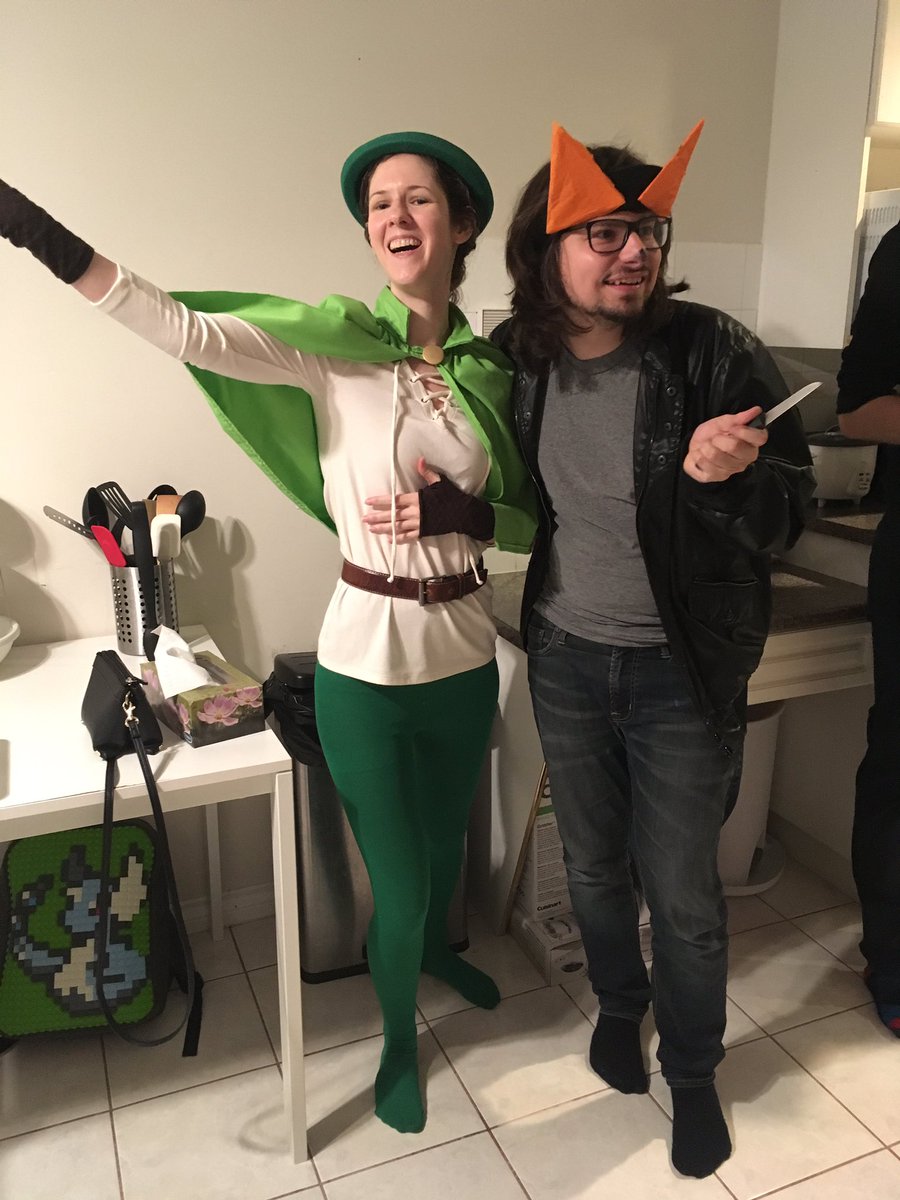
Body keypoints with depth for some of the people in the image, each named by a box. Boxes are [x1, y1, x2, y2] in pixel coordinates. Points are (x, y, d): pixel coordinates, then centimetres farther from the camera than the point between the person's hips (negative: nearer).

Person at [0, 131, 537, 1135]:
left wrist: (460, 511, -15)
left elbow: (530, 521, 5)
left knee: (446, 836, 27)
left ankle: (434, 948, 62)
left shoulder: (490, 366, 0)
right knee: (397, 886, 9)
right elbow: (185, 329, -24)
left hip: (465, 650, 4)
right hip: (366, 658, -4)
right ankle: (398, 1041, 43)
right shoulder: (335, 340, -10)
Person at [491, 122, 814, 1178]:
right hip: (566, 656, 3)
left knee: (682, 892, 10)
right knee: (593, 864, 20)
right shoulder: (518, 359, -5)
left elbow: (790, 513, -13)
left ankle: (693, 1073, 38)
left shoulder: (714, 354, -15)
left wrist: (725, 478, -32)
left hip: (683, 668, -3)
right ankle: (618, 1003, 50)